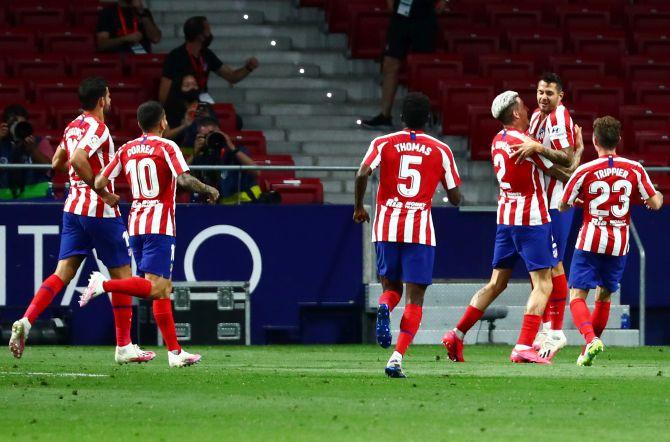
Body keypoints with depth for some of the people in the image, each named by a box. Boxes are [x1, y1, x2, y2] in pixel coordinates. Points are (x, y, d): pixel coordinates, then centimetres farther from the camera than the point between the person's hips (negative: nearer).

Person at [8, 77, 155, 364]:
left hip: (74, 207, 7)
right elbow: (78, 159, -29)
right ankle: (124, 346, 7)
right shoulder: (97, 128, -14)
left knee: (63, 273, 3)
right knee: (122, 275, 4)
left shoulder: (73, 127, 12)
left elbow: (57, 162, 23)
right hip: (100, 212, -7)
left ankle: (26, 321, -17)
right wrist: (104, 192, -22)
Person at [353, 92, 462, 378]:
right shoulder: (441, 151, 4)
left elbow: (363, 173, -12)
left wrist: (359, 207, 3)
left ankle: (384, 307, -18)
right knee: (415, 298, 1)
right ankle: (397, 359, -16)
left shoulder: (383, 144, 4)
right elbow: (455, 198, 5)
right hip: (420, 230, -1)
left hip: (386, 227, 1)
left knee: (391, 287, 19)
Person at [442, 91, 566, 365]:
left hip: (505, 218, 8)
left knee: (497, 283, 15)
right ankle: (524, 347, -14)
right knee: (542, 285, -5)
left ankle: (457, 335, 12)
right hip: (531, 218, -8)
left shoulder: (498, 141, 9)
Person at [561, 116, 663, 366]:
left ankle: (590, 338, -25)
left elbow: (563, 206, 1)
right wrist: (659, 197, 25)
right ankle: (589, 350, 17)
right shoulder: (634, 169, -2)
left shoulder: (585, 171, -8)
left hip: (590, 242, -3)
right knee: (604, 296, 17)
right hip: (619, 245, 3)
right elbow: (654, 203, 1)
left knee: (577, 295, -1)